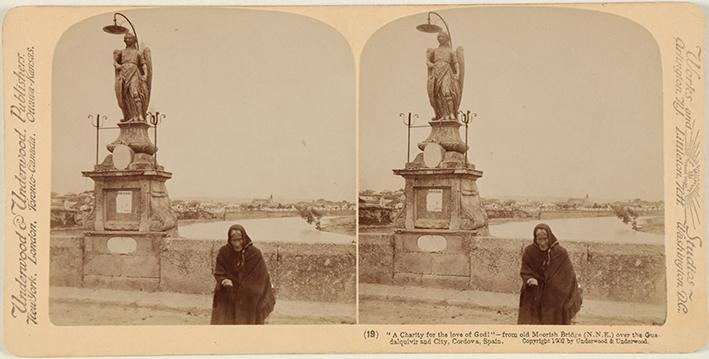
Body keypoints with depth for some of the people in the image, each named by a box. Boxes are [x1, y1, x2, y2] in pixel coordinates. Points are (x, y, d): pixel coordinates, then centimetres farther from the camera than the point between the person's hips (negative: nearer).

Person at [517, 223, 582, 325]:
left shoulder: (560, 253, -10)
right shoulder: (529, 252, -8)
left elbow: (569, 275, -1)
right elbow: (525, 272, 0)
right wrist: (530, 279, -23)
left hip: (555, 299, 0)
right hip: (533, 300, 0)